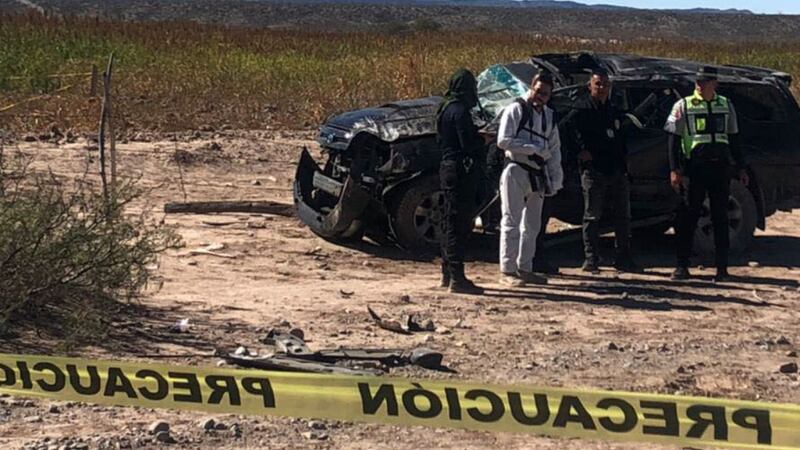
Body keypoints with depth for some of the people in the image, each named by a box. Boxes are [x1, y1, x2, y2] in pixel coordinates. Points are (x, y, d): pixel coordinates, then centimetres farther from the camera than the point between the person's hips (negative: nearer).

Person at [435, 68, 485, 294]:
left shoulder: (446, 109, 13)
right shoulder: (460, 111, -16)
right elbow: (469, 146, -21)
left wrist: (477, 135, 11)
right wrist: (483, 139, -2)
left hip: (448, 168, 10)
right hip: (461, 171, -10)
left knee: (450, 223, 15)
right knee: (459, 224, -8)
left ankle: (447, 274, 22)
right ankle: (457, 279, -8)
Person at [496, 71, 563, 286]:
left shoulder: (549, 116, 13)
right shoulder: (516, 110, -8)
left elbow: (554, 149, 15)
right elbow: (503, 141, -17)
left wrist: (556, 179, 7)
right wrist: (535, 148, -18)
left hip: (538, 175, 7)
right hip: (516, 172, -7)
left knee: (532, 225, 12)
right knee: (511, 222, -5)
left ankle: (524, 268, 21)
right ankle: (507, 270, -1)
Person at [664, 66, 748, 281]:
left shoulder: (726, 106, 13)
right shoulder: (683, 106, 2)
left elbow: (733, 140, 19)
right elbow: (674, 140, -1)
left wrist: (741, 168, 14)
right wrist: (674, 170, -10)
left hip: (721, 167, 3)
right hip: (694, 167, -3)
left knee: (720, 218, 5)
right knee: (688, 217, -2)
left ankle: (722, 267, 10)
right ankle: (682, 266, 5)